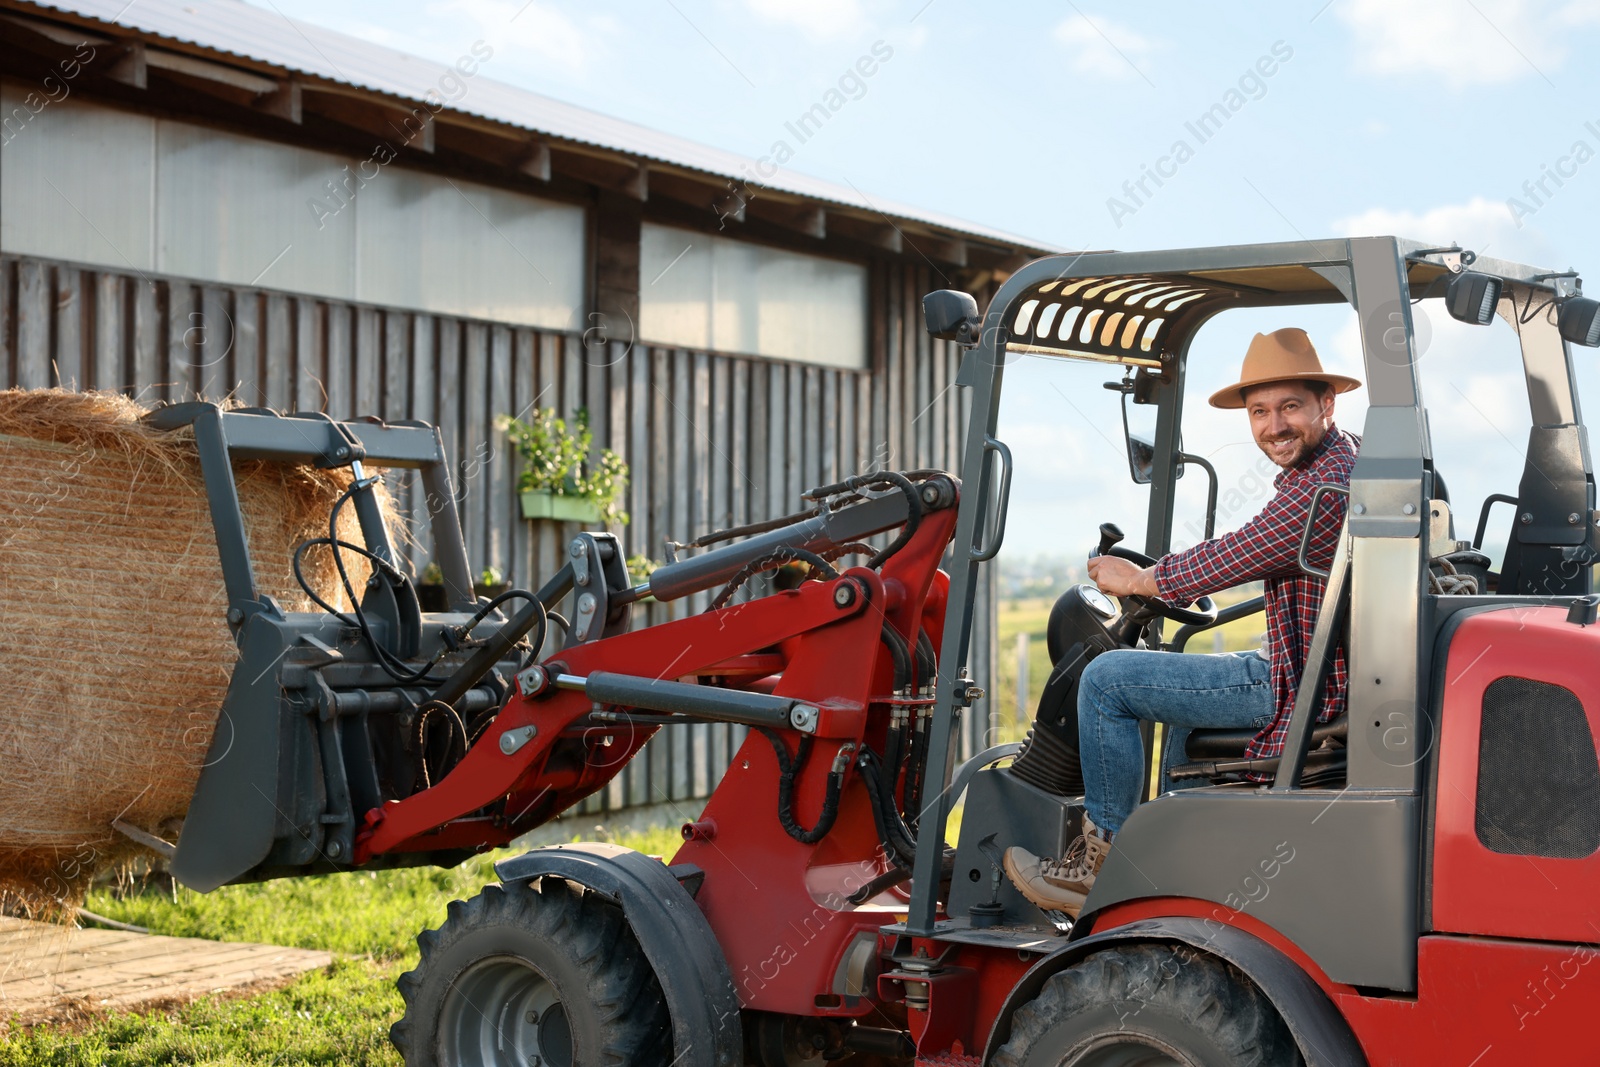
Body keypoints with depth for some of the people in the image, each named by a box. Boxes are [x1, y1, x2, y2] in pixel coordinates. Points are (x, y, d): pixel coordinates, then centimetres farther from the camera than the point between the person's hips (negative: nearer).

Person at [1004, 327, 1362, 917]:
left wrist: (1136, 579, -4)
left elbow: (1236, 560, -19)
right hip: (1317, 669, 11)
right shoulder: (1347, 457, 12)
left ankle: (1102, 861, 3)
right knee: (1180, 686, 35)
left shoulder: (1327, 484, -23)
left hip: (1299, 689, -11)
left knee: (1107, 678, -8)